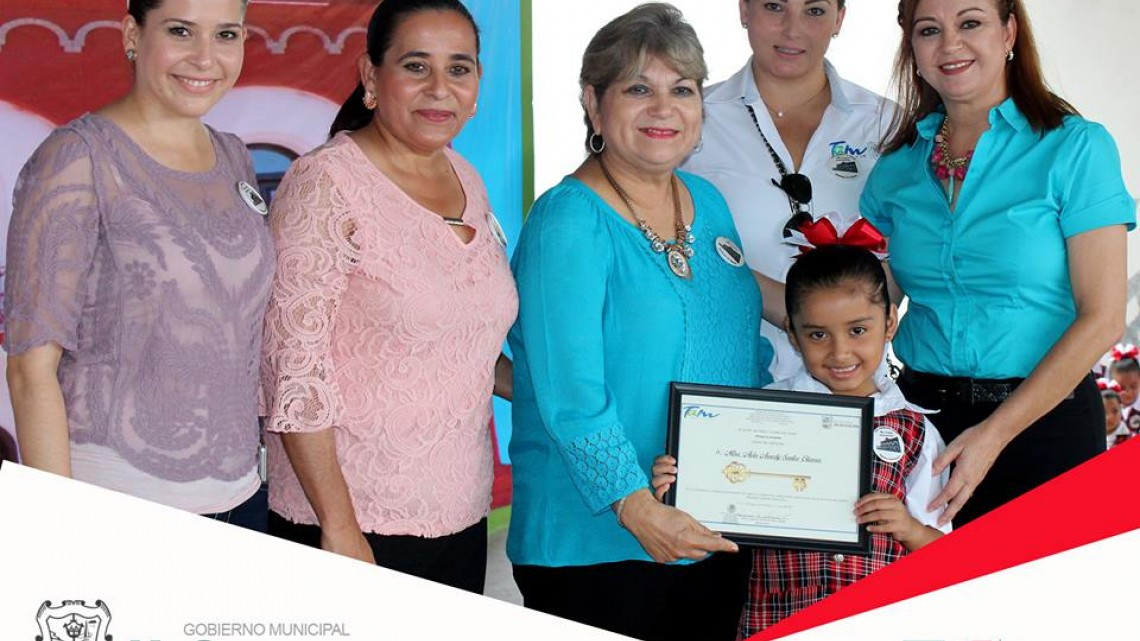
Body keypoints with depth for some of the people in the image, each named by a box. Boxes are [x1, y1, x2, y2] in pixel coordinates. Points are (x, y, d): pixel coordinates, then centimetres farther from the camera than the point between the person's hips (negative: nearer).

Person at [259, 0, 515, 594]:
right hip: (356, 524, -6)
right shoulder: (326, 183, -11)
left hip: (461, 517, 6)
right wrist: (339, 528, -18)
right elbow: (294, 371, -15)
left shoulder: (466, 180, 10)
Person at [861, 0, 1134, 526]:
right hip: (921, 410, 3)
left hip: (1042, 418, -3)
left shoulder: (1076, 147, -7)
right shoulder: (898, 166, 6)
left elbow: (1102, 318, -12)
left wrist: (995, 432, -17)